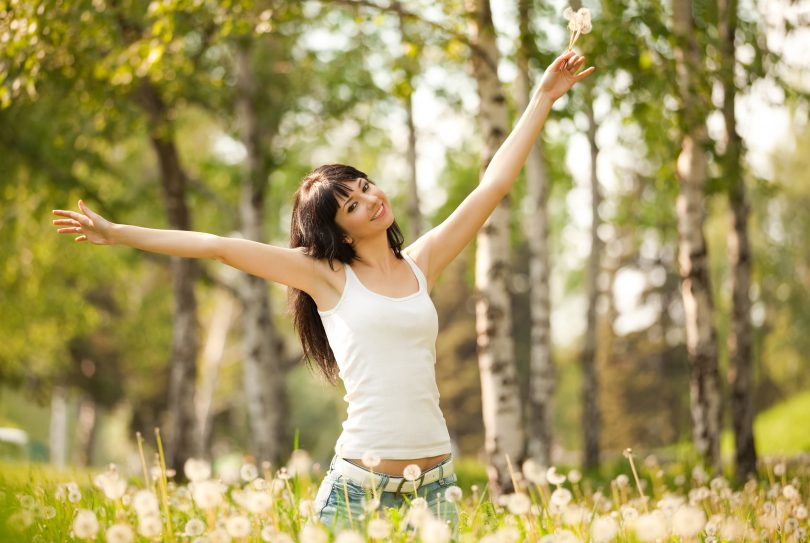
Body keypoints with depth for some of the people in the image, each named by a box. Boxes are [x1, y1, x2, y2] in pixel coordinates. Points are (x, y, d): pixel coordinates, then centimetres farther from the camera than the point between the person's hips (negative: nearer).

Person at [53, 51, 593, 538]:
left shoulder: (421, 265, 10)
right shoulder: (327, 275, 2)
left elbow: (493, 185, 12)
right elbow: (220, 246, -1)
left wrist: (544, 98, 13)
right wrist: (116, 233, -1)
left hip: (435, 483, 3)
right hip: (358, 485, -3)